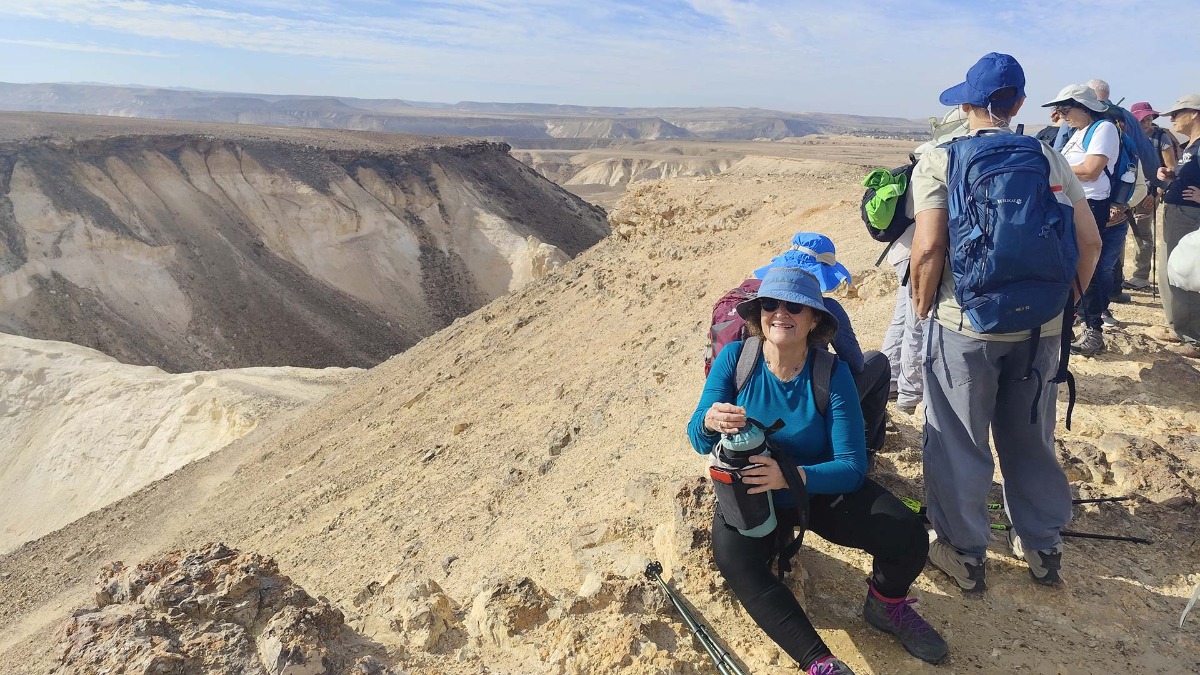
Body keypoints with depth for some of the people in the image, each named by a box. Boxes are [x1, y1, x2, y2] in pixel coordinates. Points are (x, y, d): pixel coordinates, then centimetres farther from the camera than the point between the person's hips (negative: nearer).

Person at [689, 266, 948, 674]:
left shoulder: (833, 373, -17)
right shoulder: (735, 358, -15)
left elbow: (851, 466, -20)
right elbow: (698, 440, -16)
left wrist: (790, 477, -40)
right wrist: (710, 422, -43)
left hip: (823, 488, 1)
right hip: (750, 494, 0)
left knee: (908, 537, -18)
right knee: (735, 559, -30)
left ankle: (886, 603, 17)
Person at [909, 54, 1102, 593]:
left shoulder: (940, 162, -7)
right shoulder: (1050, 160, 4)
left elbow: (928, 248, -17)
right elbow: (1089, 240, 2)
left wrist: (923, 306, -2)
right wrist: (1068, 302, 15)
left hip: (965, 325, -4)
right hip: (1040, 327, 4)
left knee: (959, 442, 10)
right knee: (1031, 439, 19)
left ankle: (964, 553, 22)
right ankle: (1043, 546, 34)